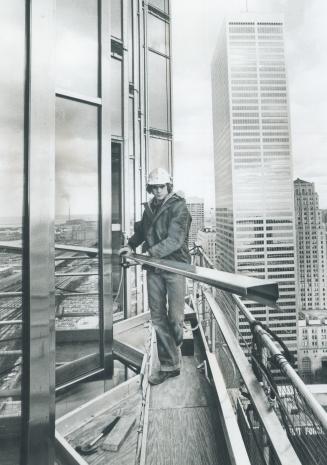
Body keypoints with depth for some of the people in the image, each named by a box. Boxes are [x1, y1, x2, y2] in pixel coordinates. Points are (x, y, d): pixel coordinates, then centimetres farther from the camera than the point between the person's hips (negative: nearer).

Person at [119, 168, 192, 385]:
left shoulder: (179, 207, -7)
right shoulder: (149, 208, 12)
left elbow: (175, 240, -18)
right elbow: (141, 231, 25)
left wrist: (149, 253, -26)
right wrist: (131, 245, 7)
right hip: (154, 268, 5)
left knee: (175, 317, 1)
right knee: (158, 318, 6)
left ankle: (175, 349, 34)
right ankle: (169, 365, 19)